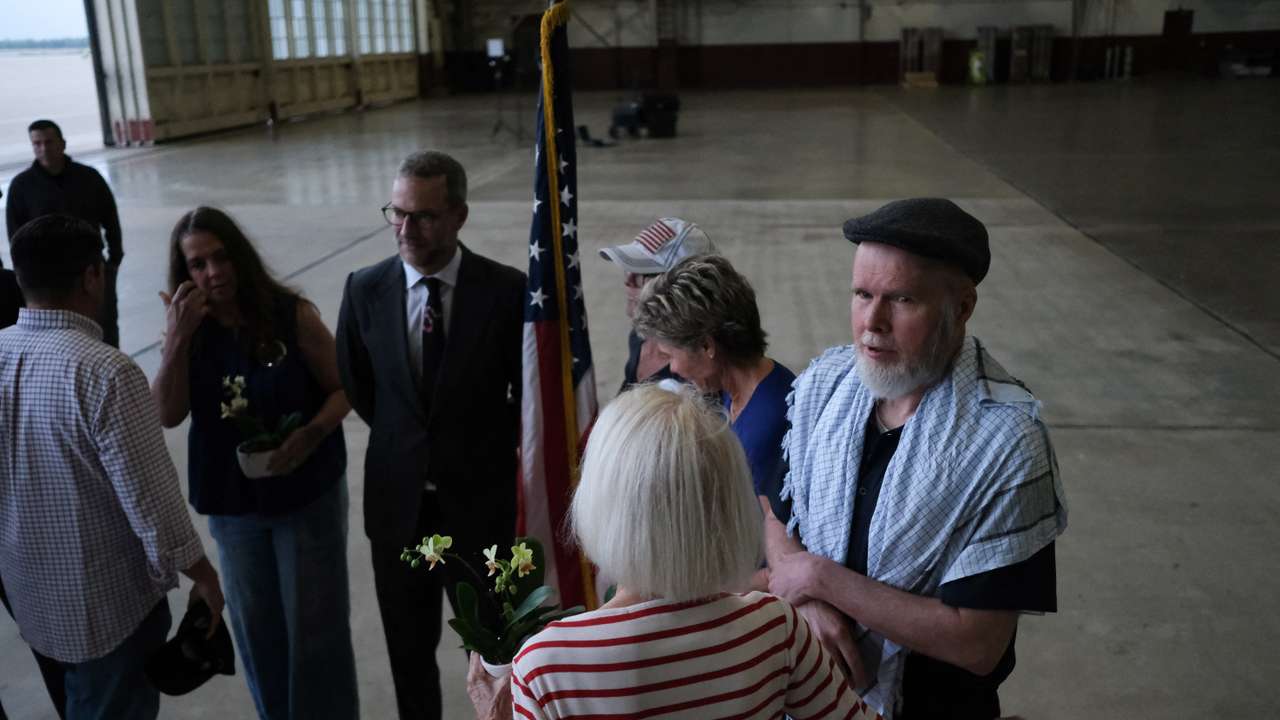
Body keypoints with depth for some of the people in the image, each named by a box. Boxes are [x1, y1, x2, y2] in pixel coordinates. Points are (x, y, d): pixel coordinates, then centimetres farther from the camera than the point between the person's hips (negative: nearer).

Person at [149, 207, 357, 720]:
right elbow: (168, 415, -15)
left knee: (314, 621, 9)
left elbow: (343, 389, -9)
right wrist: (178, 338, -25)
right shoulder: (187, 329, -5)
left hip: (307, 492, -3)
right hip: (231, 502, 4)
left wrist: (310, 436, -27)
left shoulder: (293, 314, -14)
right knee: (256, 623, 20)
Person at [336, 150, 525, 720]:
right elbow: (356, 389, 8)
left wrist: (486, 451, 2)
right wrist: (408, 445, 9)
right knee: (409, 653, 20)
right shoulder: (364, 289, -6)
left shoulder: (507, 291, -14)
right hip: (398, 504, 2)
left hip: (481, 503, -2)